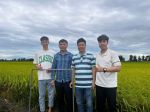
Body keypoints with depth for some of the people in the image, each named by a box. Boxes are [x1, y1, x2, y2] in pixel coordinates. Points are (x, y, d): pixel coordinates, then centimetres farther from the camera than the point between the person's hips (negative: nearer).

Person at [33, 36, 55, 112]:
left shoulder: (53, 53, 4)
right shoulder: (38, 53, 9)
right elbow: (35, 64, 14)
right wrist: (37, 67, -9)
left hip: (51, 77, -1)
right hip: (41, 77, 1)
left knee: (51, 94, 8)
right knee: (41, 95, 7)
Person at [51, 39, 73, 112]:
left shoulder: (70, 55, -3)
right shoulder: (56, 55, 6)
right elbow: (53, 68, 8)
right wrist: (53, 79, 2)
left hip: (68, 81, -2)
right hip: (58, 81, 3)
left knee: (69, 99, 7)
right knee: (59, 99, 14)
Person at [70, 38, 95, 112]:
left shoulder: (91, 56, -1)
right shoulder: (74, 57, 8)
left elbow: (93, 69, 0)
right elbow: (73, 70, 12)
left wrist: (93, 81, -4)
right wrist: (72, 81, 10)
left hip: (88, 85, -3)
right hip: (78, 85, 3)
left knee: (89, 103, 6)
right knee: (79, 103, 14)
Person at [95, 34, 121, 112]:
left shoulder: (113, 54, -7)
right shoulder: (97, 55, 9)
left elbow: (118, 68, -14)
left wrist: (104, 69, -22)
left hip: (110, 85, -4)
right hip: (99, 85, 5)